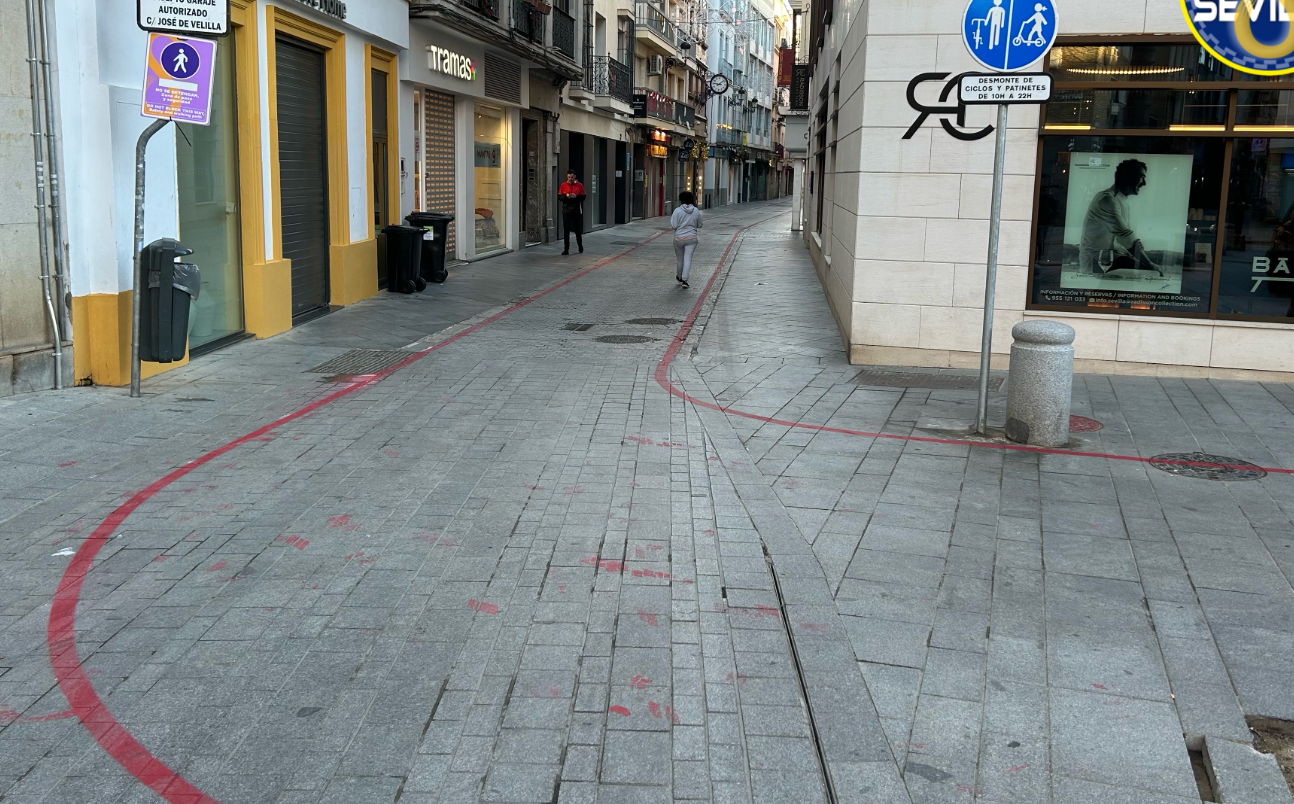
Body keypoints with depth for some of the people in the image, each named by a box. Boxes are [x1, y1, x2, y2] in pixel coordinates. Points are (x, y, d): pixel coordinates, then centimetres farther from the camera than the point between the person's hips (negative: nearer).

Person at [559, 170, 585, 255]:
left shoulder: (579, 185, 2)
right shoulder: (563, 185, 5)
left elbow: (583, 197, 0)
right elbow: (559, 196, 4)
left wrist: (576, 196, -17)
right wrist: (566, 196, -14)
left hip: (576, 211, -1)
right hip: (566, 211, 1)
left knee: (578, 230, 7)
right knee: (566, 230, -1)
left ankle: (580, 247, 26)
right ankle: (566, 249, 3)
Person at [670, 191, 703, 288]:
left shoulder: (677, 211, -10)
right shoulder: (696, 211, 0)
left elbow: (673, 226, -12)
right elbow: (699, 225, 9)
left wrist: (671, 219, 7)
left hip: (679, 239, -1)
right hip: (691, 238, 1)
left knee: (680, 259, 14)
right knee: (688, 258, -3)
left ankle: (679, 277, 33)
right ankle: (684, 279, -15)